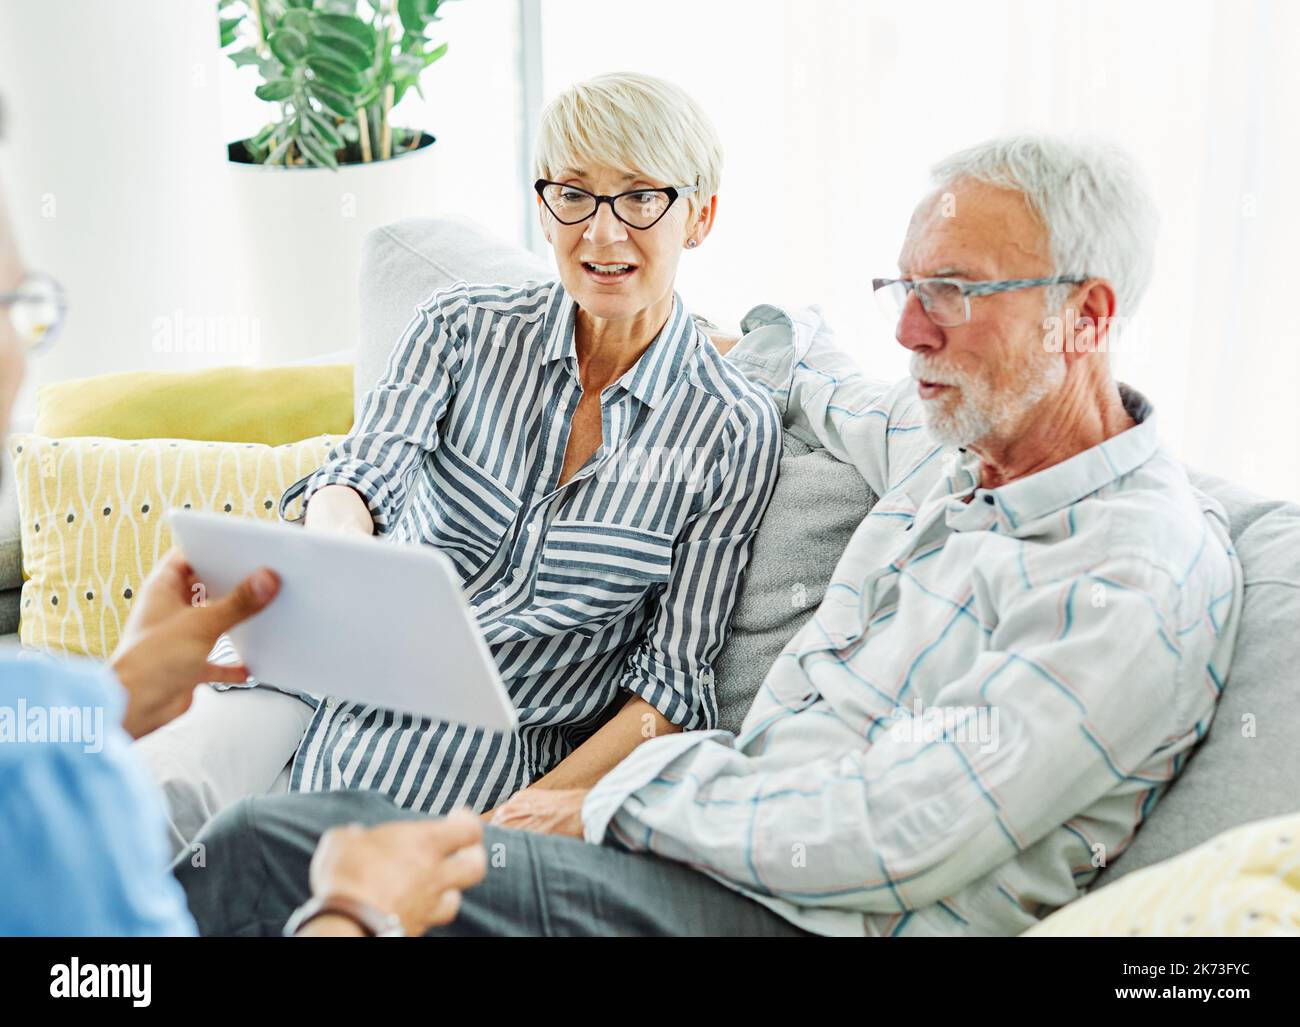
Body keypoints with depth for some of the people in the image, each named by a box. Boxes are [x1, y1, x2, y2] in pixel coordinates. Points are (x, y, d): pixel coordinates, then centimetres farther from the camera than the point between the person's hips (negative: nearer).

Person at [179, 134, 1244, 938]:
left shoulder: (1149, 588, -17)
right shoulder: (953, 442, 11)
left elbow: (891, 843, -22)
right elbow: (819, 383, 36)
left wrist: (618, 801, -13)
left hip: (797, 919, -8)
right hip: (739, 815, 9)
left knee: (271, 848, -21)